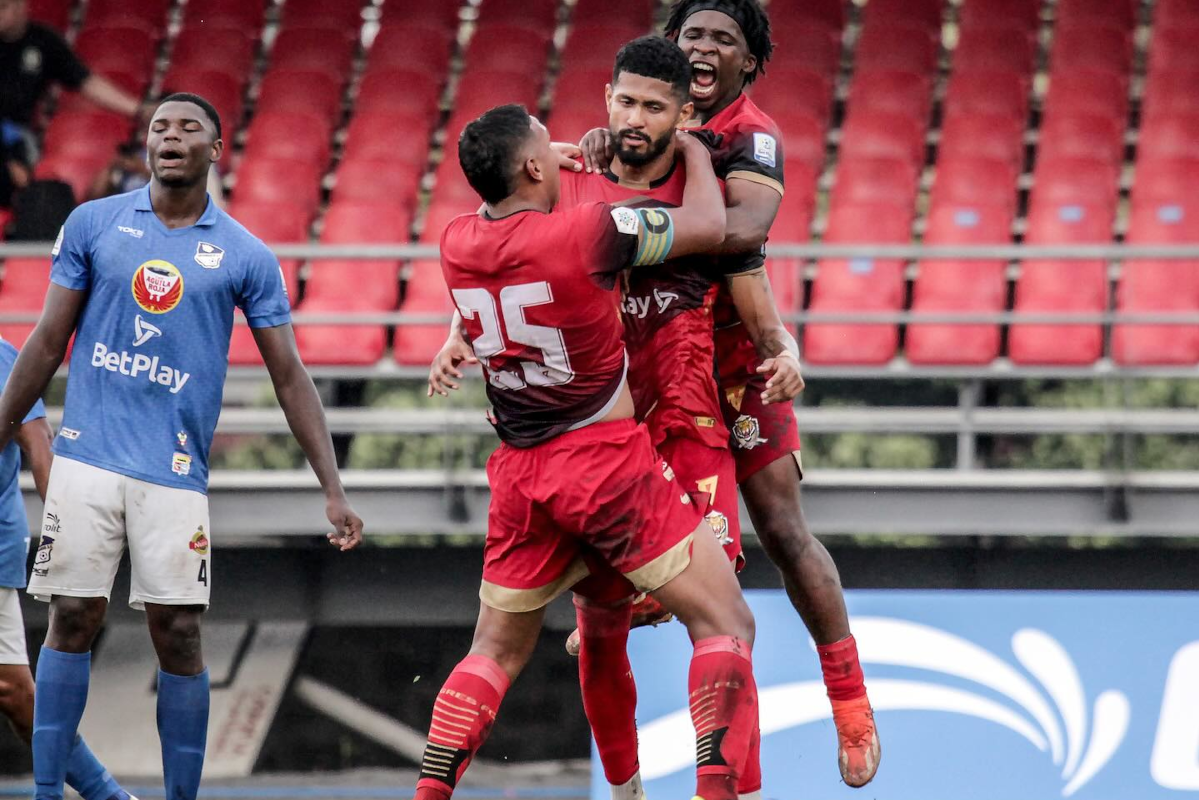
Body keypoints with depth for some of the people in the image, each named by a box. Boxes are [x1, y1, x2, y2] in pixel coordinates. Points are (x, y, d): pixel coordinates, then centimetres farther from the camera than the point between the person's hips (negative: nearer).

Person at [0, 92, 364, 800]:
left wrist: (333, 489, 0)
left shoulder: (246, 256, 4)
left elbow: (289, 376, 5)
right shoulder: (94, 224, 6)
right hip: (88, 458, 0)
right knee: (72, 623, -2)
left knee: (179, 636, -3)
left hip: (175, 472, 0)